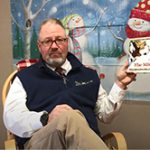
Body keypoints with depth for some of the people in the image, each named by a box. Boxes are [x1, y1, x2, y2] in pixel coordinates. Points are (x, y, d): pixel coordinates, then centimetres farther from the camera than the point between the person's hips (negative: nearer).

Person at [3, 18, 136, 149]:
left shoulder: (88, 74, 24)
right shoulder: (25, 77, 16)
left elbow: (105, 114, 24)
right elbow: (11, 118, 2)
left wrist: (120, 84, 11)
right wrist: (45, 119, -17)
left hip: (86, 139, 3)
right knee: (68, 117, -36)